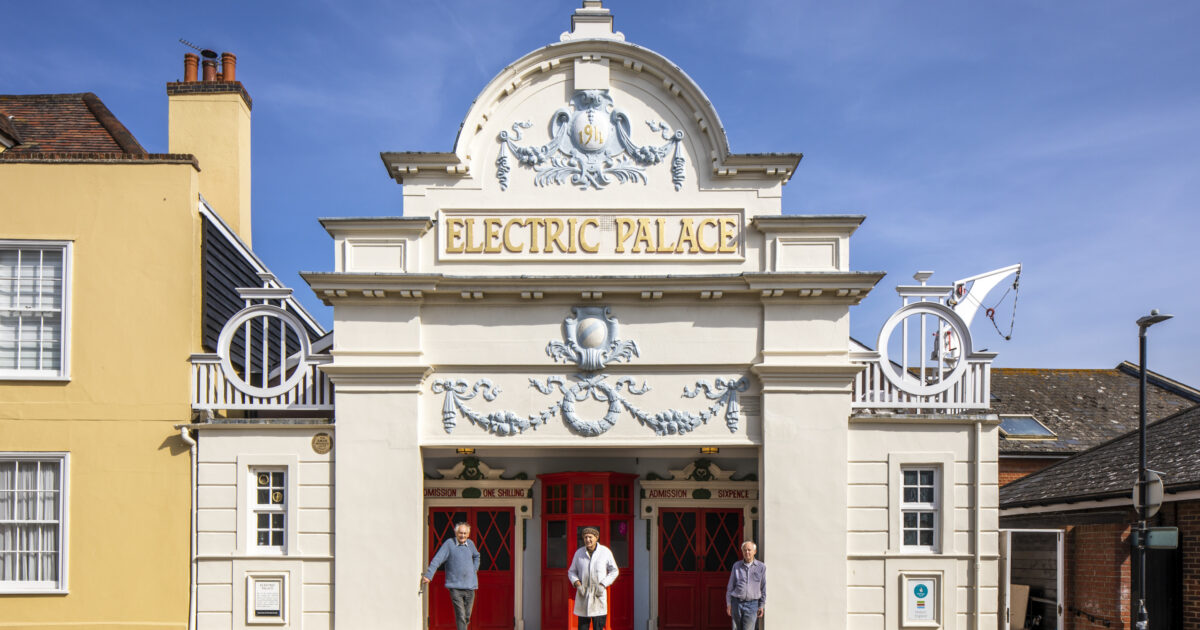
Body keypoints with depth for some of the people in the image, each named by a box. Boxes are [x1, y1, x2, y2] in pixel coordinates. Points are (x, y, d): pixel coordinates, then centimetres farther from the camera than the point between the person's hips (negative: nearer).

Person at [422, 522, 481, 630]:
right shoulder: (449, 543, -7)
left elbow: (476, 556, 30)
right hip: (455, 587, -5)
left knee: (467, 616, 10)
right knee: (460, 616, -12)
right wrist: (428, 575, -22)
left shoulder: (470, 543, 9)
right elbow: (437, 560, -13)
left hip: (470, 586, 5)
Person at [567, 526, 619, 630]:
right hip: (583, 596, 2)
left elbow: (614, 571, 6)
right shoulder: (579, 553, 3)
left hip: (598, 595, -2)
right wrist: (577, 583, -8)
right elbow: (571, 571, 11)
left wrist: (603, 585, -7)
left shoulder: (605, 552, -1)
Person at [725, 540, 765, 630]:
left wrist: (762, 605, 4)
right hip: (737, 603, 2)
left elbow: (763, 588, 6)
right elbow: (730, 586, 9)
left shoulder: (761, 567, 2)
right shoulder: (736, 566, 6)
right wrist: (728, 604, 4)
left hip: (752, 604, -2)